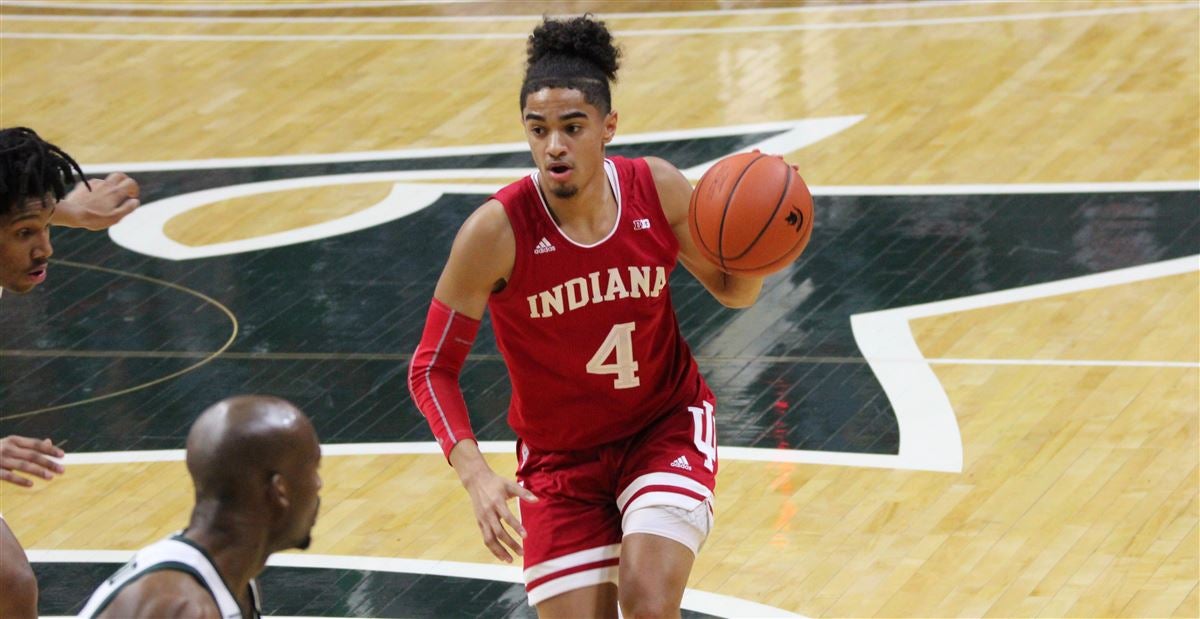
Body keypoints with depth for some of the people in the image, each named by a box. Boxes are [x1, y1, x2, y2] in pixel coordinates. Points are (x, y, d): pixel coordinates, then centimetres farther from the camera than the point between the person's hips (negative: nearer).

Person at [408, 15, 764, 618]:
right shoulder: (497, 230, -22)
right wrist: (475, 474, -29)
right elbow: (432, 368, -14)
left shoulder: (658, 189, -14)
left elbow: (732, 290, 4)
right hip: (560, 453, -1)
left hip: (666, 426, 1)